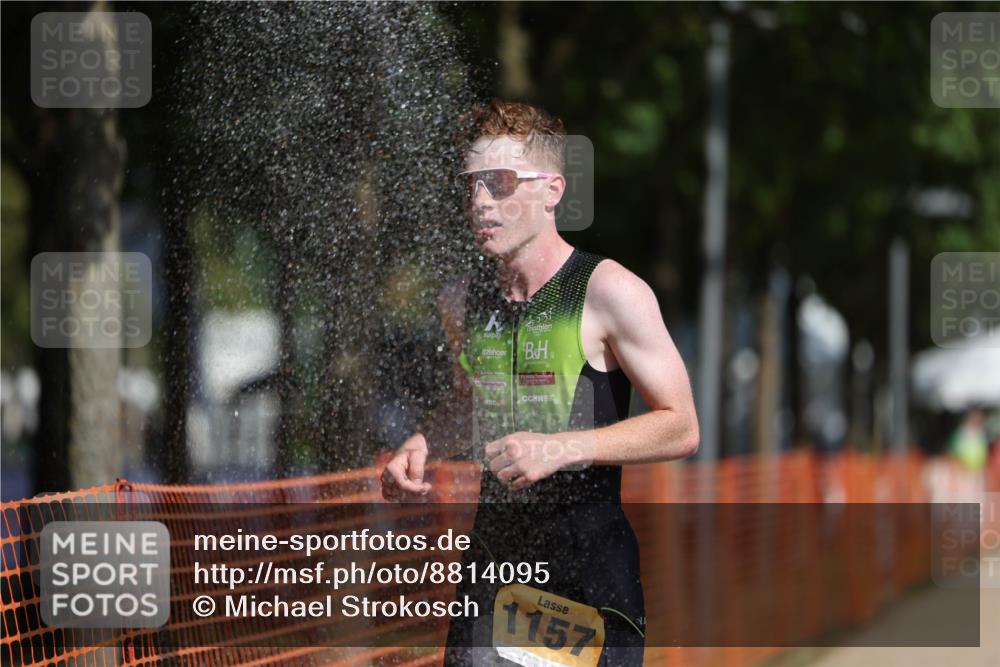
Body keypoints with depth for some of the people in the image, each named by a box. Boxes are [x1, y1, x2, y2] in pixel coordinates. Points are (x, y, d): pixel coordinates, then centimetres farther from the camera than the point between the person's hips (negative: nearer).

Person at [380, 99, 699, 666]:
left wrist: (562, 448, -19)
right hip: (491, 566, 5)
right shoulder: (463, 301, 8)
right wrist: (421, 446, 6)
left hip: (590, 574, -5)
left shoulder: (608, 291, -9)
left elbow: (681, 428, -9)